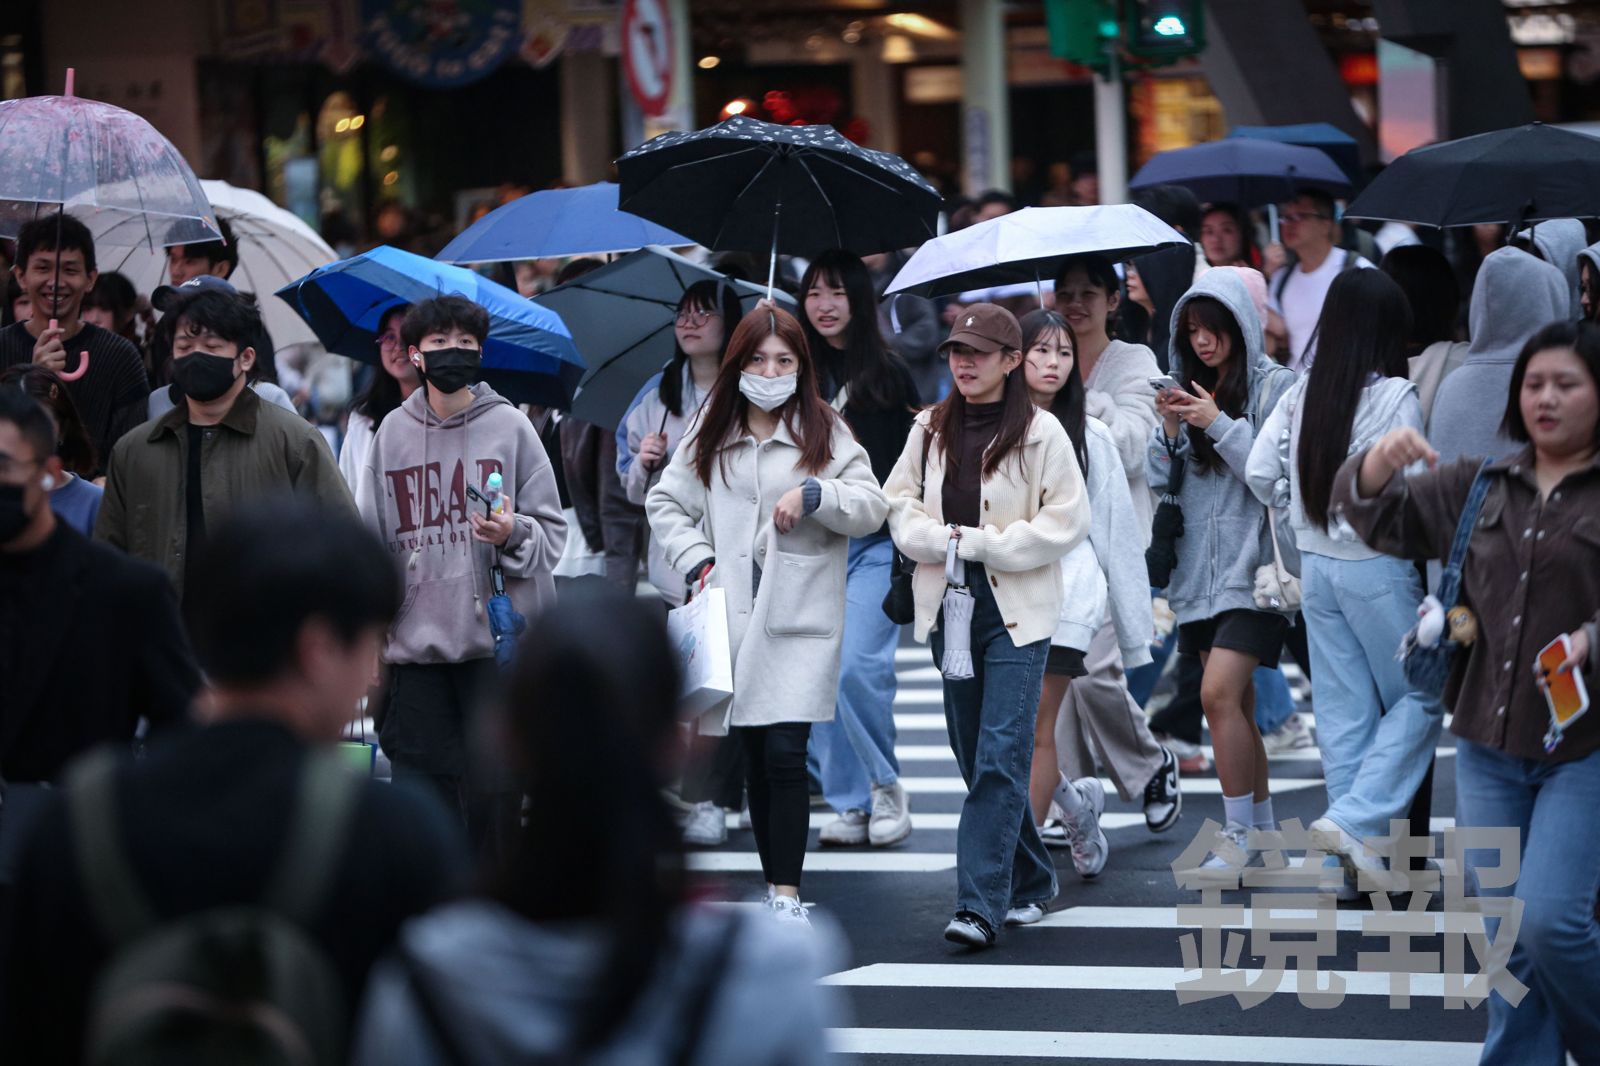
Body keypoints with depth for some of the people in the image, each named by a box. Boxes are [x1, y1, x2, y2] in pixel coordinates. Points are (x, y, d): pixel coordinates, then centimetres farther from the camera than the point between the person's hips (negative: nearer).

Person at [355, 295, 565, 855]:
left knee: (492, 787, -6)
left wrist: (514, 534, -17)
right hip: (416, 641, 2)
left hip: (496, 639, -2)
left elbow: (553, 532, 5)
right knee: (422, 787, 2)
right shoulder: (393, 432, 10)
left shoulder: (510, 426, 4)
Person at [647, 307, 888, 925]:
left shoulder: (826, 433, 5)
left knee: (785, 752, -13)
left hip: (800, 617, -3)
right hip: (732, 613, 3)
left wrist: (815, 495, -16)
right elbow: (665, 502, 16)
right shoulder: (710, 436, 12)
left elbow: (872, 507, 1)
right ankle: (775, 887, 14)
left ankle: (787, 894, -12)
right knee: (754, 758, 6)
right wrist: (697, 560, 1)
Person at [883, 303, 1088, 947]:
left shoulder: (1041, 433, -5)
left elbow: (1066, 522, -8)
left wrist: (977, 543, -12)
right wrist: (939, 538, -8)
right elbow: (899, 502, 13)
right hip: (948, 605, 5)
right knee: (975, 756, 11)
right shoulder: (930, 430, 10)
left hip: (1017, 610, -5)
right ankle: (1032, 881, 27)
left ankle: (980, 905, -16)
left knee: (1000, 756, -12)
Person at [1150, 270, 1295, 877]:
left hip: (1252, 562, -7)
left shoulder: (1275, 387, -6)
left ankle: (1239, 833, -8)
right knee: (1236, 702, 11)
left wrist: (1220, 426, -18)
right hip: (1200, 566, 7)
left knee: (1219, 692, -16)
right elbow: (1160, 481, 12)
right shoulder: (1191, 391, 13)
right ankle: (1262, 826, 20)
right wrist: (1170, 431, -5)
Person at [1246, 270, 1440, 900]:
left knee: (1342, 710, 9)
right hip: (1377, 565, -6)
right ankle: (1357, 819, -9)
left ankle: (1358, 866, 12)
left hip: (1317, 562, 6)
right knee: (1418, 696, 7)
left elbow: (1259, 475, 4)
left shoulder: (1303, 393, 3)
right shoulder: (1394, 396, -14)